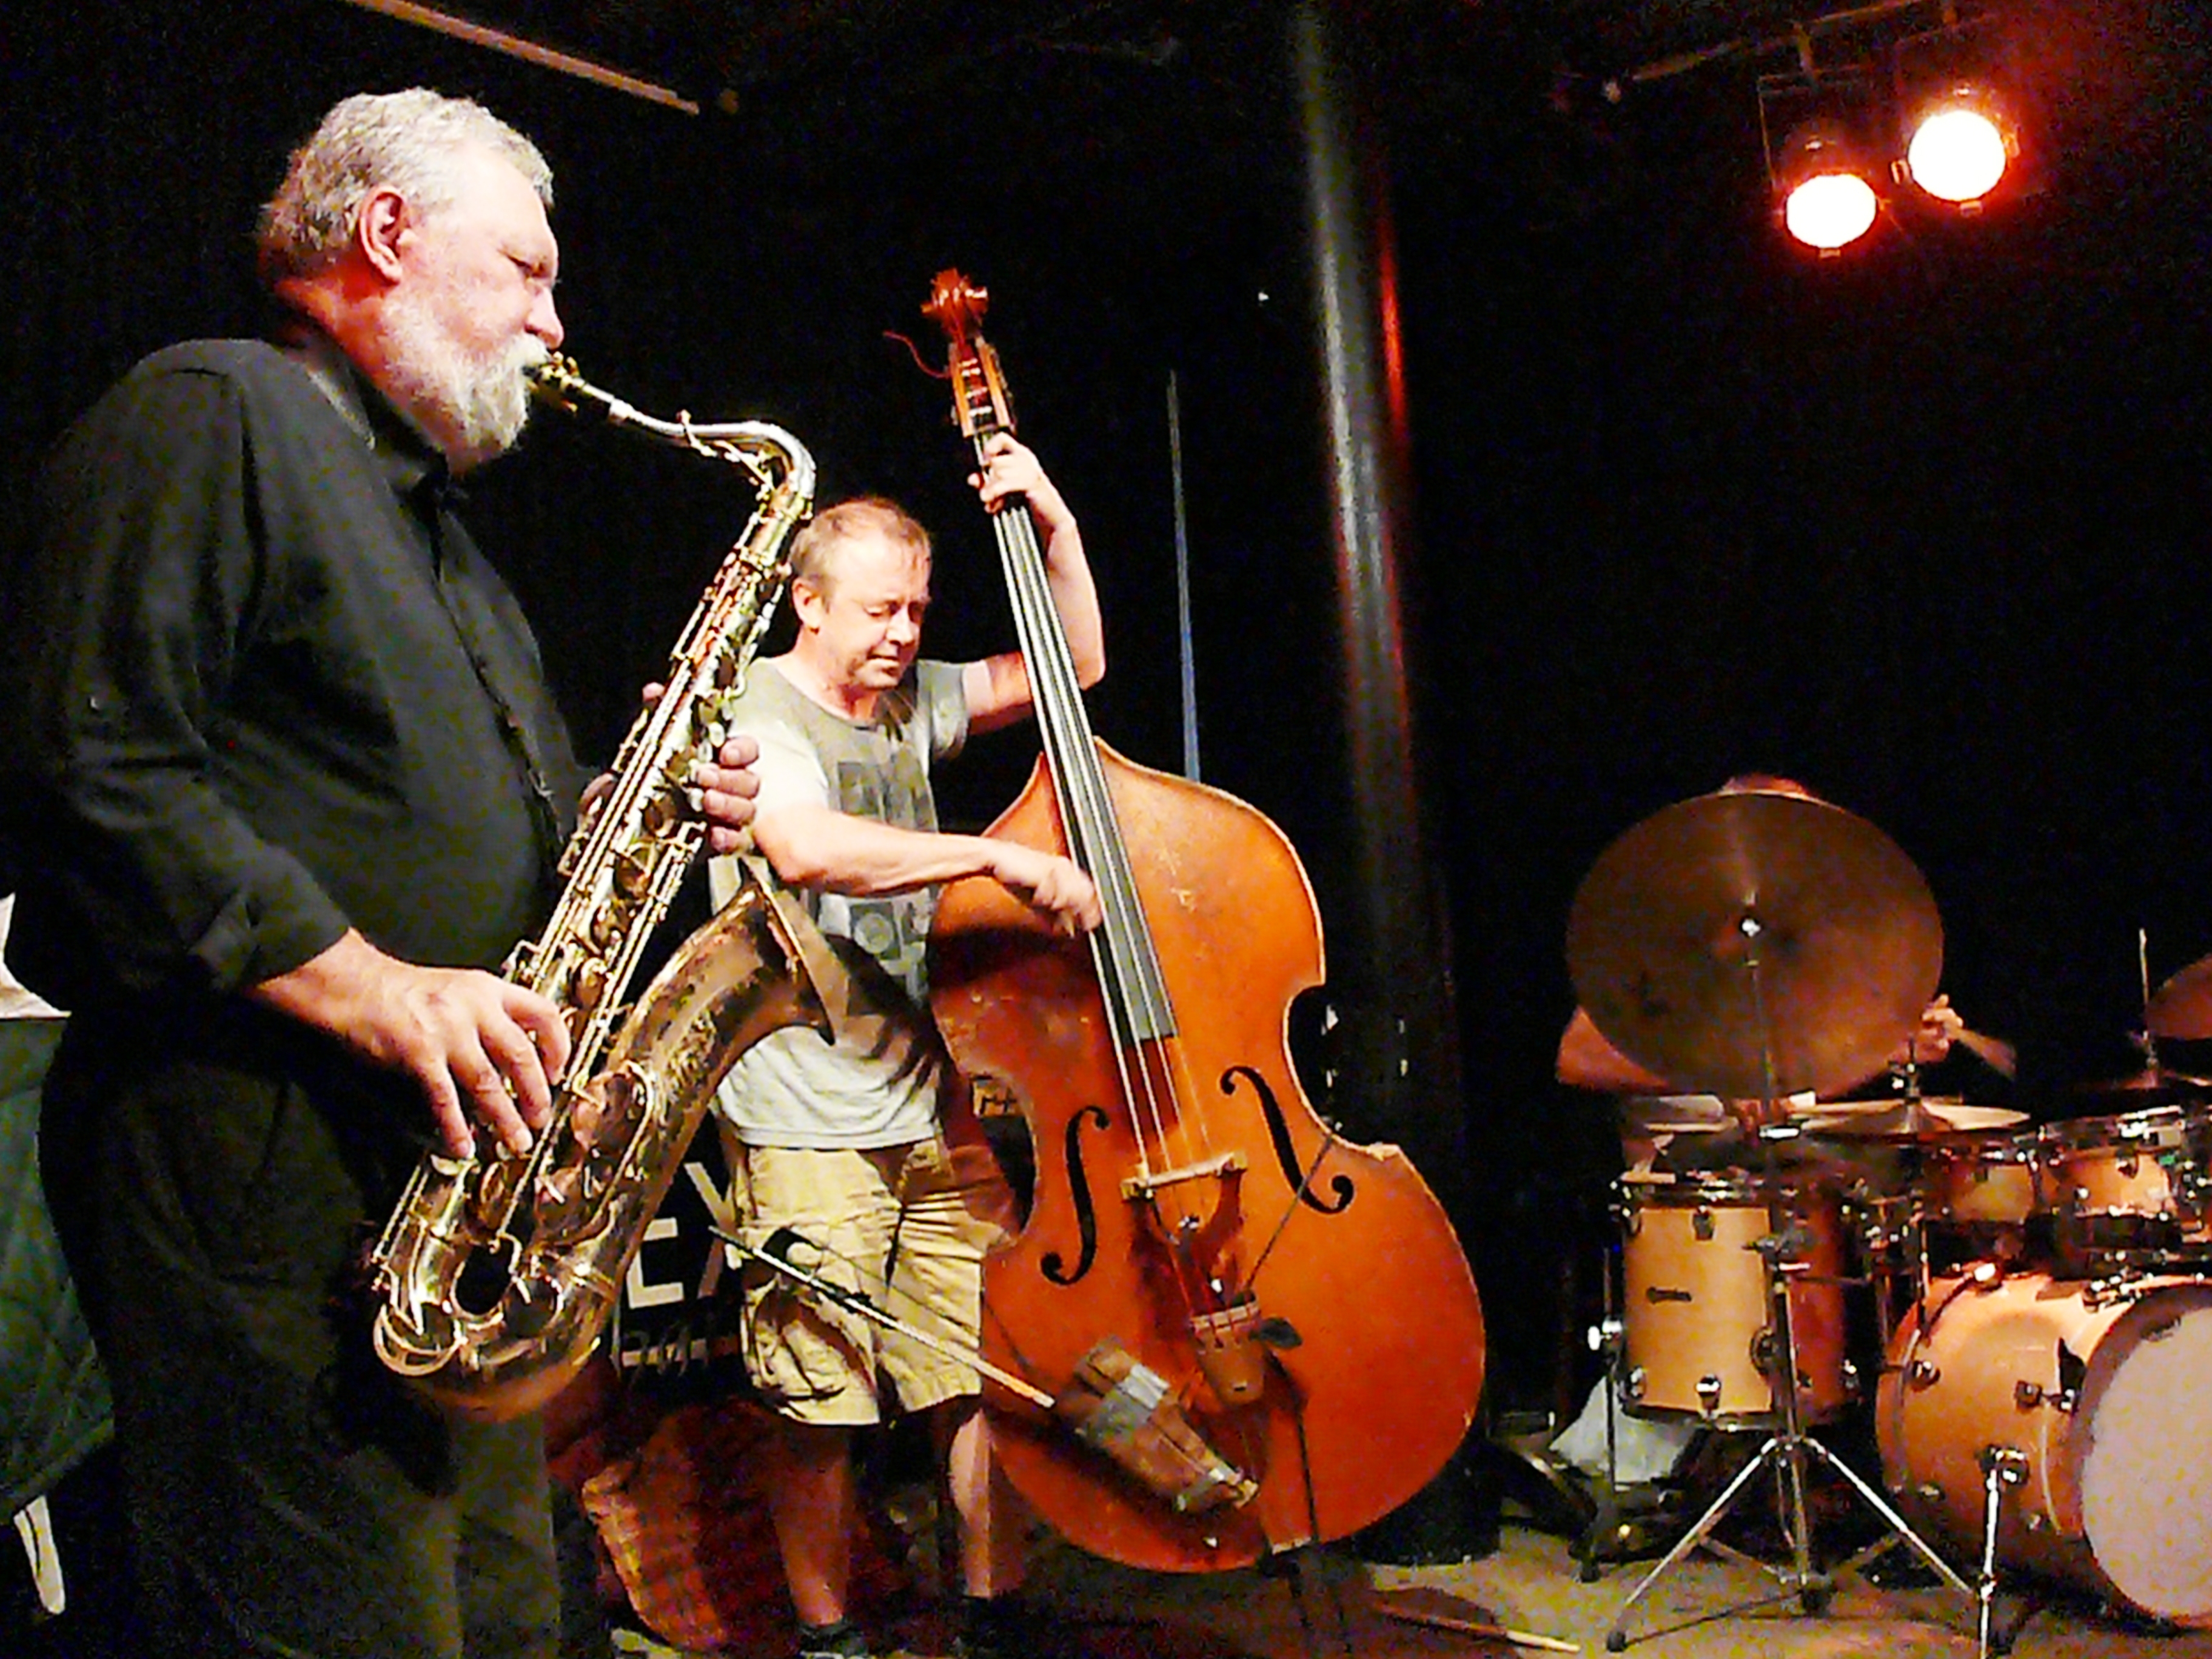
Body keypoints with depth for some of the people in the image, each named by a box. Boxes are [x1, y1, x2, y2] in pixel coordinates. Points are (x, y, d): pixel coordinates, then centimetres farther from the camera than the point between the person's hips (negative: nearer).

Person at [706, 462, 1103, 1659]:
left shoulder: (913, 704, 15)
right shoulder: (756, 716, -6)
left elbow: (1076, 664, 17)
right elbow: (804, 849, -27)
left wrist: (1053, 521, 6)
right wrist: (1000, 858, -29)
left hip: (939, 1104, 6)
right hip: (810, 1123, -6)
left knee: (985, 1376, 8)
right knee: (820, 1407, 0)